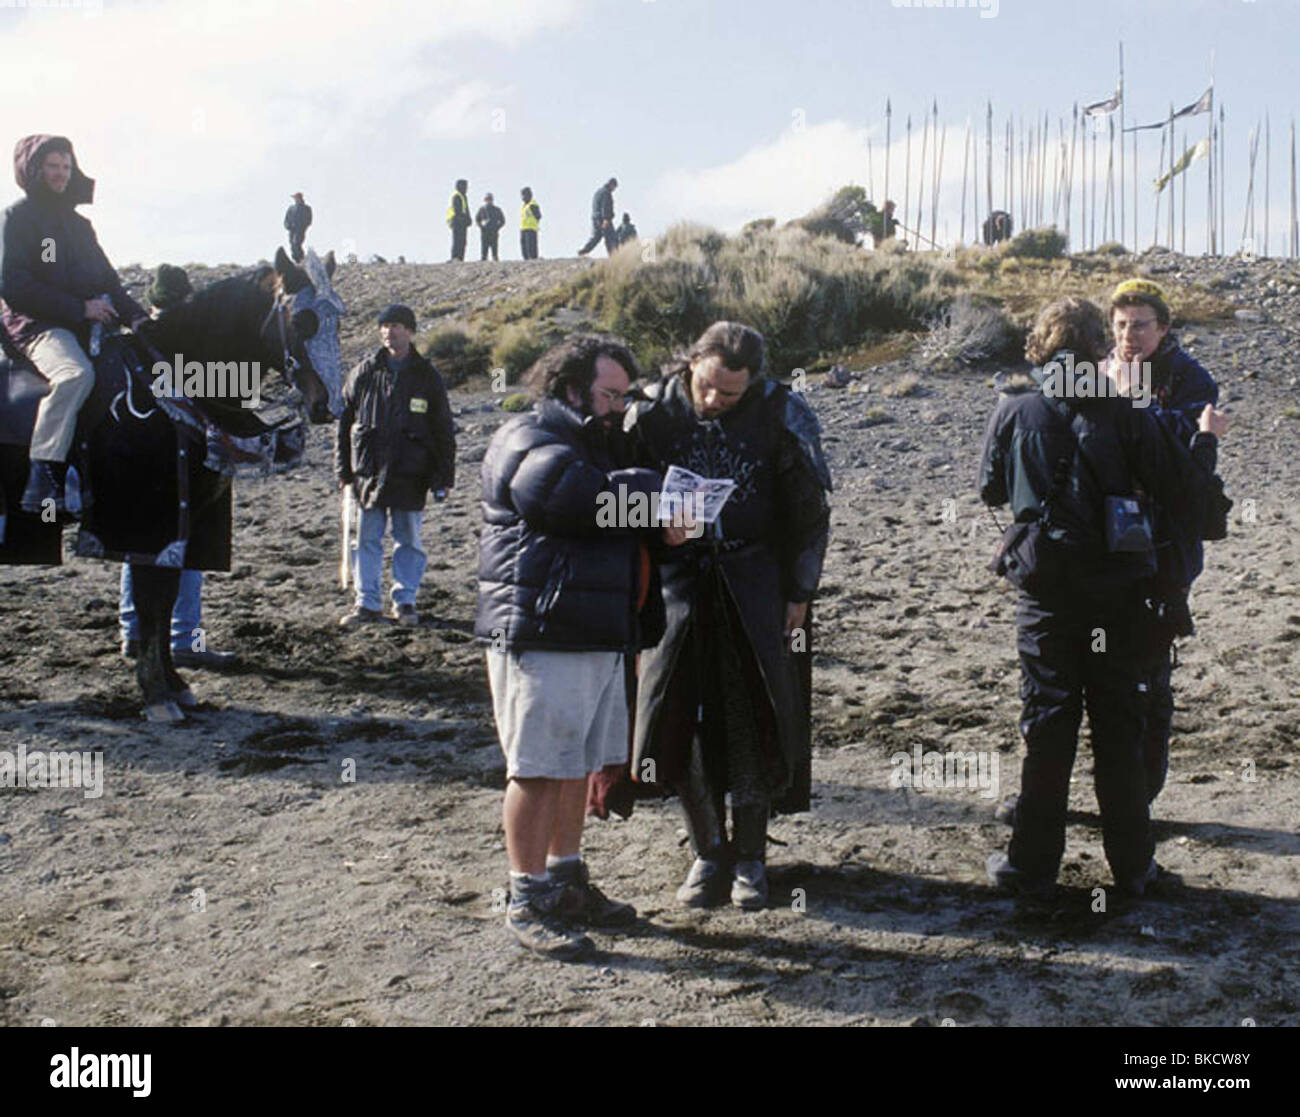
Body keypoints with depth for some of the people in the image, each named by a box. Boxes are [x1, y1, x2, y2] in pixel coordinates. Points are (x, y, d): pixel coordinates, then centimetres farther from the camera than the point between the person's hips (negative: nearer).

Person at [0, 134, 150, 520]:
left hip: (84, 324, 8)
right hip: (35, 324, -8)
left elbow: (106, 278, 23)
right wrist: (79, 308, -15)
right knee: (76, 374, -37)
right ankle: (39, 484, -38)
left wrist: (135, 315, 4)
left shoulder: (77, 223, 22)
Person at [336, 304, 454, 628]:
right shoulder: (364, 374, 5)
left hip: (411, 475, -1)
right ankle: (366, 603, 12)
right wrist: (343, 469, 5)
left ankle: (405, 601, 16)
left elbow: (444, 431, 6)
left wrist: (443, 476, 1)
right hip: (369, 470, 1)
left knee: (409, 540, 5)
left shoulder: (427, 377, 3)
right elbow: (344, 423, 10)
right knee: (367, 539, 4)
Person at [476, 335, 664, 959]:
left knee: (579, 765, 15)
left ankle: (567, 881, 27)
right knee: (537, 770, -4)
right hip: (539, 637, -9)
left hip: (600, 639, 9)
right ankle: (527, 902, 5)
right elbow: (590, 496, -27)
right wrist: (652, 492, -12)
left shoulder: (593, 446, 22)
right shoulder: (527, 442, -9)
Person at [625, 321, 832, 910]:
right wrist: (657, 520, -18)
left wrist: (799, 595, -1)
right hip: (679, 583, 1)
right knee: (681, 719, 2)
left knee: (755, 719, 1)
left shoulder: (783, 416, -9)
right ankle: (708, 851, 20)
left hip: (756, 587, -1)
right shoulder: (652, 411, -7)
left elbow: (809, 512, -1)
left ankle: (750, 856, 18)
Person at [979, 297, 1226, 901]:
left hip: (1044, 596, 1)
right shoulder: (1127, 417, -9)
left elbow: (990, 491, 12)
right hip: (1118, 599, -1)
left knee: (1047, 728, 9)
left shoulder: (1015, 414, -5)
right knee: (1119, 731, 10)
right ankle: (1131, 864, 19)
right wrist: (1206, 439, 10)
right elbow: (1188, 501, -6)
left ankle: (1032, 865, 14)